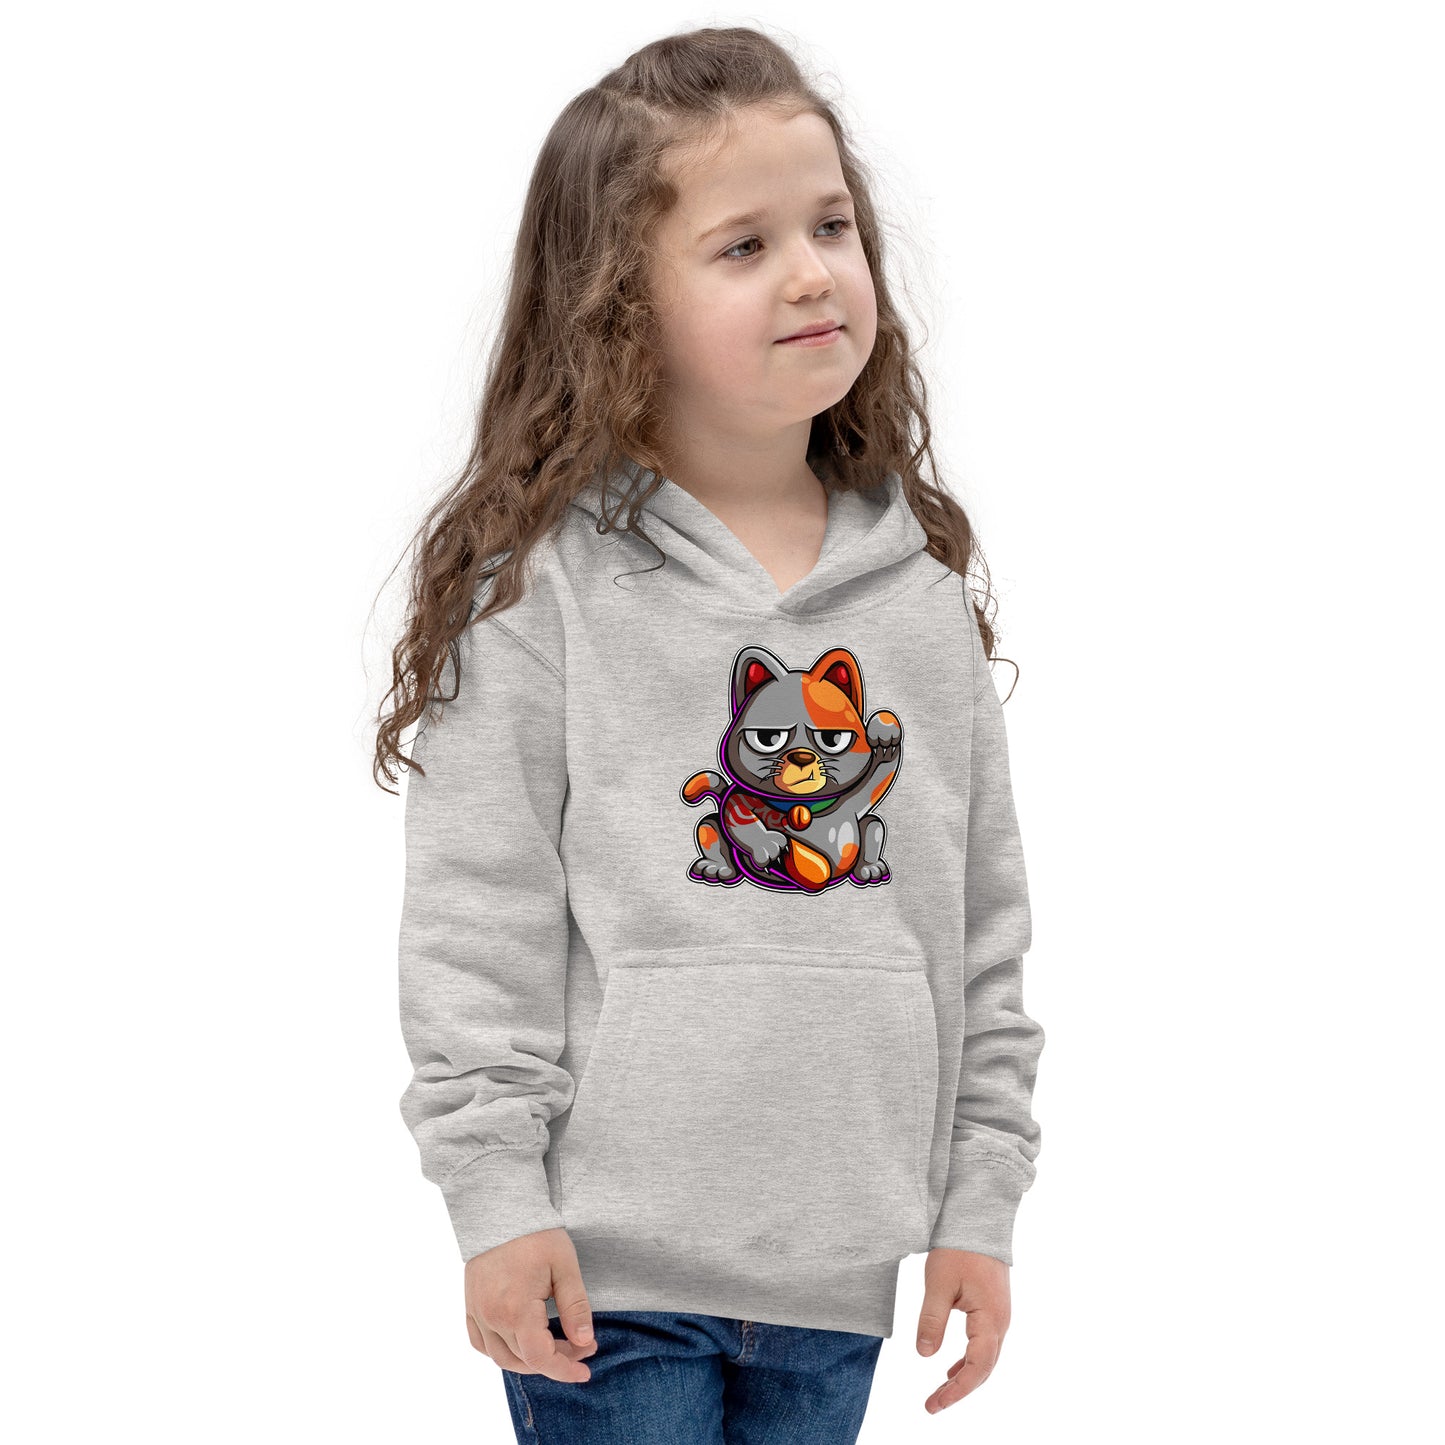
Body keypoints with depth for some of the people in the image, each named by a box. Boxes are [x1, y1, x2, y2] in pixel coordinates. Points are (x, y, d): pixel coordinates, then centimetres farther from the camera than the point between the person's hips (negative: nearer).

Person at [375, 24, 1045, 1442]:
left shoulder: (929, 581, 6)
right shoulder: (542, 579, -7)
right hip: (607, 1267, -4)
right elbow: (477, 918, -7)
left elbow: (984, 915, 9)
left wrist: (980, 1199, 7)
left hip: (840, 1269, 4)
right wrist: (497, 1196, -11)